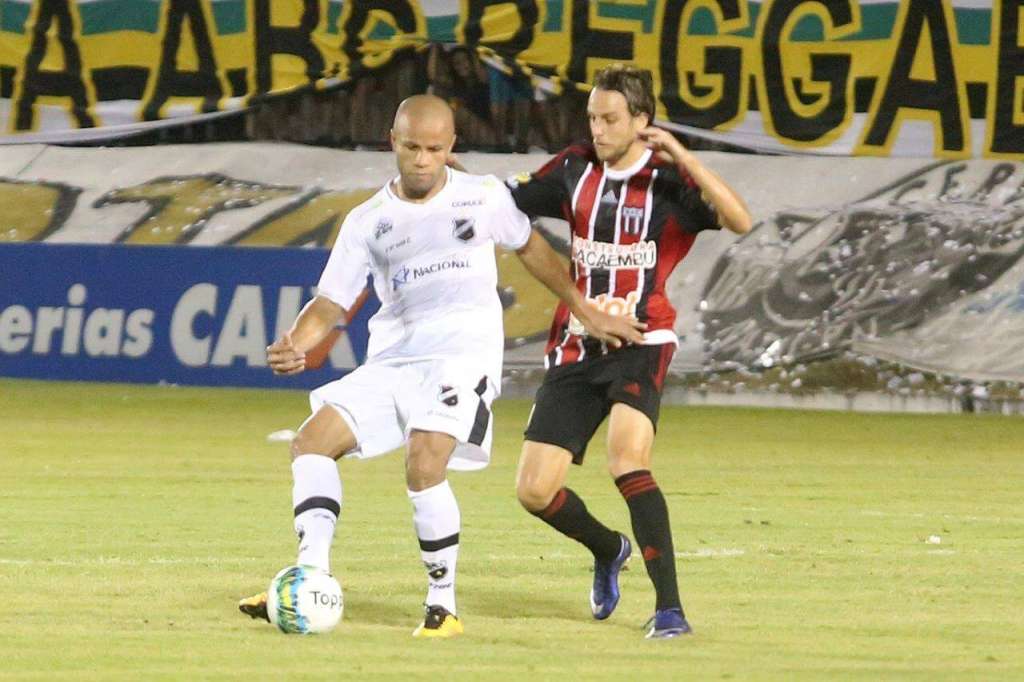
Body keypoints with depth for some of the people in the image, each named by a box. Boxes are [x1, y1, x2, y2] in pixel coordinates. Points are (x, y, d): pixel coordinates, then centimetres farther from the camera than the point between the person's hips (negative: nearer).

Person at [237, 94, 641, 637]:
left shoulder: (483, 197, 6)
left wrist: (587, 313, 22)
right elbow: (331, 303, 6)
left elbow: (530, 248, 22)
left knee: (423, 465, -26)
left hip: (464, 353, -4)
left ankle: (444, 605, -13)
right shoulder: (367, 221, 9)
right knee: (312, 440, -13)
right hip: (391, 363, 4)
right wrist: (295, 344, -15)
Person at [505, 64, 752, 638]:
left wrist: (684, 159, -29)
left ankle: (670, 606, -23)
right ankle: (609, 550, 32)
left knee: (627, 458, -29)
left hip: (640, 344, -5)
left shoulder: (669, 181, -8)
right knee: (534, 490, -1)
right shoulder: (576, 170, 7)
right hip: (577, 348, 5)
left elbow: (740, 221, -23)